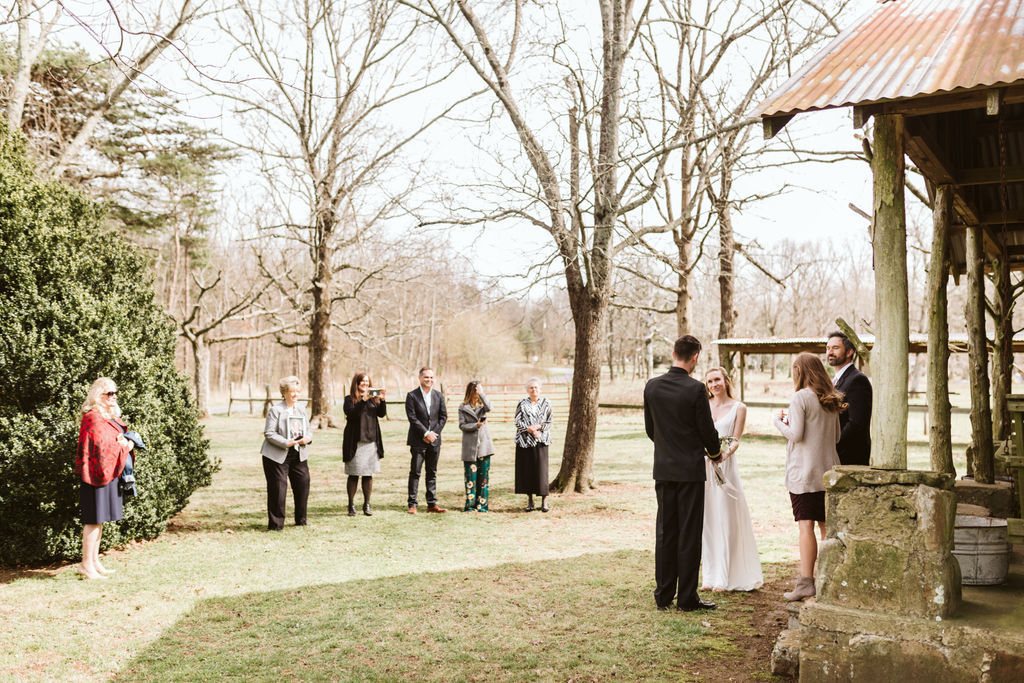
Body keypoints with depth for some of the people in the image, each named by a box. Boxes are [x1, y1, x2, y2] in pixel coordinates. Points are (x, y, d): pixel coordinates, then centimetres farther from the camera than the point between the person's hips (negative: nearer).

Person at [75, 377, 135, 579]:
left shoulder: (109, 416, 14)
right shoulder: (93, 418, -16)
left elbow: (118, 438, 22)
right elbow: (100, 446, -21)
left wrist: (125, 443, 0)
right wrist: (125, 446, -9)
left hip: (107, 472, 10)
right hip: (97, 471, -10)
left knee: (99, 520, 14)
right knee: (94, 519, -5)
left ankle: (94, 562, 21)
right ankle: (86, 564, 1)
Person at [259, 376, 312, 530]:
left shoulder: (301, 410, 12)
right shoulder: (275, 410, -8)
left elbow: (308, 429, 17)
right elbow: (269, 433, -13)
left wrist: (308, 438, -6)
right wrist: (286, 443, -22)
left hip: (298, 455, 6)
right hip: (277, 456, -6)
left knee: (303, 485, 5)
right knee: (278, 489, -4)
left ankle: (301, 520, 23)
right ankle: (276, 524, 7)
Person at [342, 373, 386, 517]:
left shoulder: (373, 399, 12)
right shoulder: (349, 399, 1)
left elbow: (382, 414, 2)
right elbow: (351, 413, -16)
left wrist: (382, 400, -13)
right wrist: (364, 400, -23)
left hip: (371, 440, 4)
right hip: (355, 442, -4)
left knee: (368, 474, 6)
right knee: (353, 475, 0)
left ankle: (367, 505, 15)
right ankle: (351, 505, 10)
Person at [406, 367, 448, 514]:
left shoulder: (439, 395, 8)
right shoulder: (412, 396, -4)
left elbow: (443, 416, 7)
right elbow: (412, 418, -10)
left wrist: (434, 433, -5)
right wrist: (426, 433, -14)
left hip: (434, 440, 4)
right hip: (418, 441, -4)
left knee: (432, 473, 9)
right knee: (415, 472, -2)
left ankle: (432, 504, 13)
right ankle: (412, 504, 3)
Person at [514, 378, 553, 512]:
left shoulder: (546, 403, 7)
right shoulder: (522, 404, 6)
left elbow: (549, 422, 4)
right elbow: (518, 422, 0)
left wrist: (537, 427, -13)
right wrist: (531, 430, -13)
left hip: (541, 441, -1)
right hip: (524, 441, 1)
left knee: (541, 469, -5)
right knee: (526, 470, 1)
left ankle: (544, 501, 1)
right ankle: (530, 500, 11)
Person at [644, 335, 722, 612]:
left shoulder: (652, 386, 0)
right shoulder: (695, 389, -14)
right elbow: (707, 430, -9)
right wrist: (715, 453, 12)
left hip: (663, 469, 5)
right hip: (691, 469, -4)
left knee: (665, 532, 11)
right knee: (690, 534, 3)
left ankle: (663, 595, 16)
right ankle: (687, 597, 8)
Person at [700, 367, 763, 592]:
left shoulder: (738, 408, 3)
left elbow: (735, 440, -4)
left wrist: (724, 454, -23)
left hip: (725, 466, -3)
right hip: (703, 466, 3)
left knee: (725, 521, -2)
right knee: (706, 520, 5)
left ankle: (724, 578, 3)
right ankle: (710, 577, 13)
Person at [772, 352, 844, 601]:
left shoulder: (801, 397, -10)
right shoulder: (831, 399, 10)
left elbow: (796, 434, -16)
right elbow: (836, 436, 15)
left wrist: (779, 421, 3)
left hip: (804, 472, -7)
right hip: (828, 469, 7)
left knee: (806, 525, -7)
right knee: (826, 525, 12)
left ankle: (806, 583, -7)